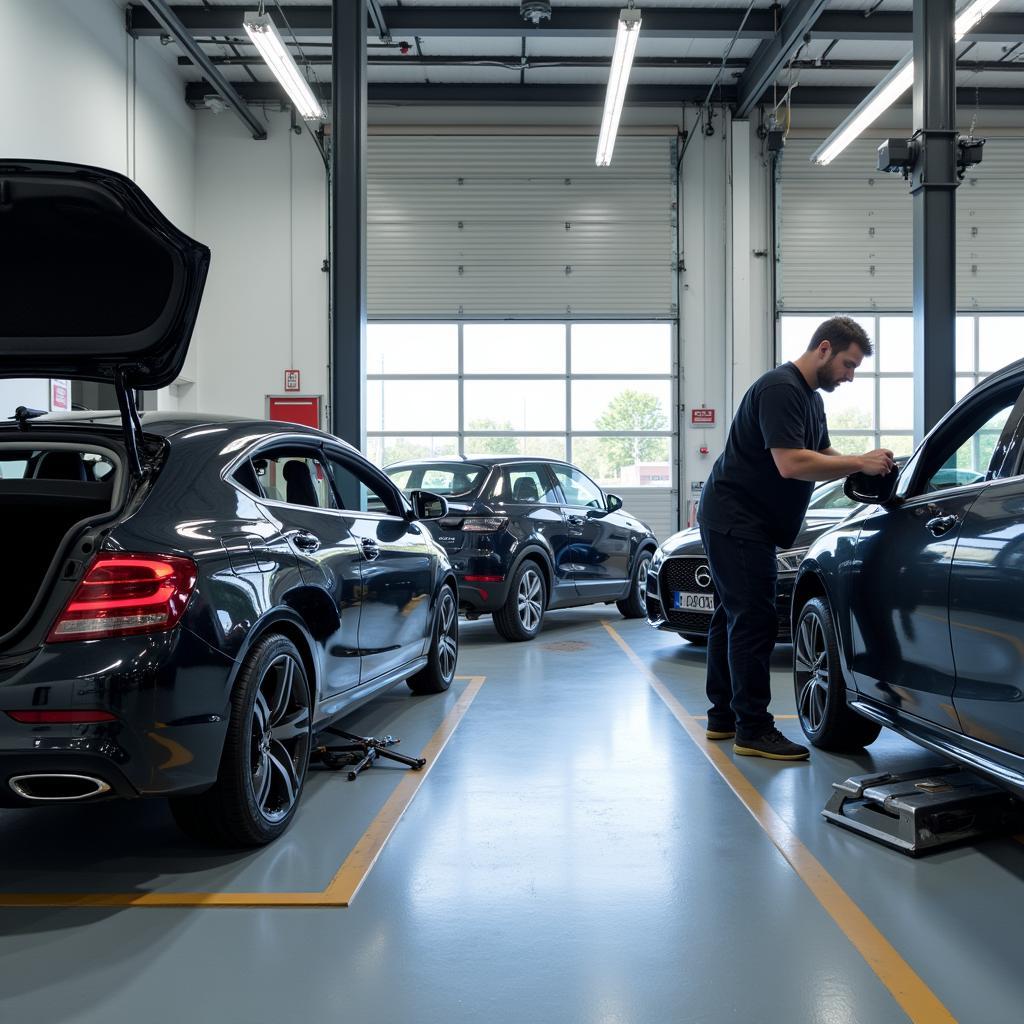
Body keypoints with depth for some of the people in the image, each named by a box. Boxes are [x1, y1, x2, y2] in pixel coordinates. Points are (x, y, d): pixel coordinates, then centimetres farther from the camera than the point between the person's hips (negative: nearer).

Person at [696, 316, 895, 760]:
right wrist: (859, 463, -22)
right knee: (754, 621, -10)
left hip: (735, 522, 11)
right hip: (736, 519, -11)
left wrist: (864, 466, 0)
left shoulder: (811, 397, 16)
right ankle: (753, 730, -6)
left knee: (734, 616, 15)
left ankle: (723, 715, 25)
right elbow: (790, 463, -27)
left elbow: (822, 456, 18)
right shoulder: (780, 389, -18)